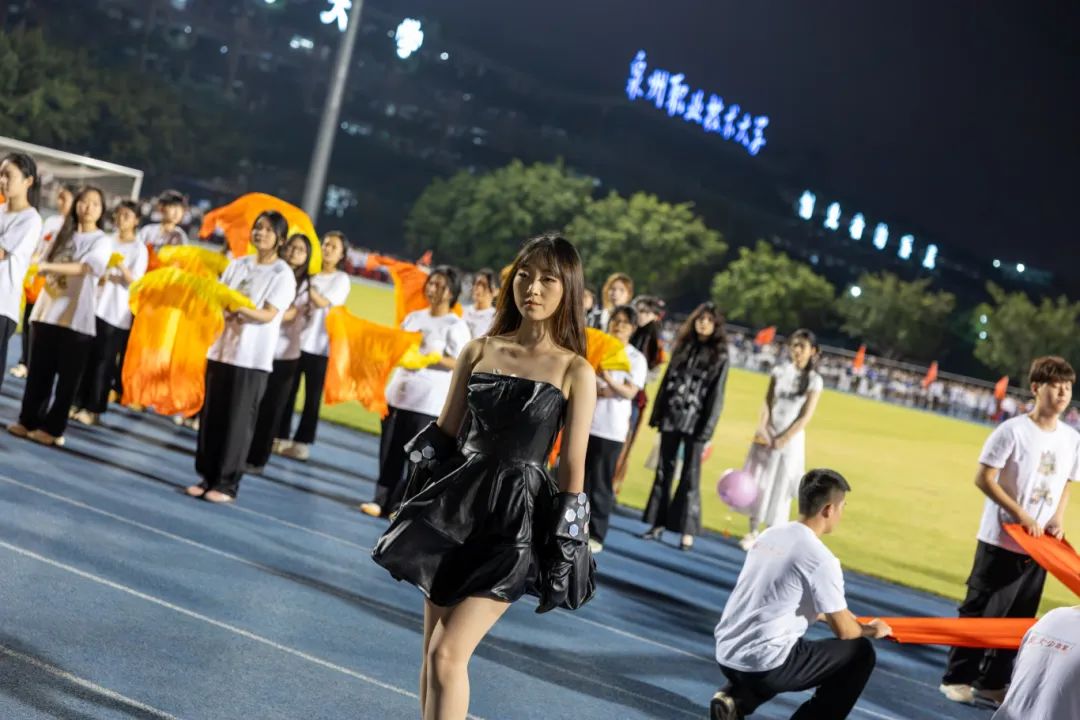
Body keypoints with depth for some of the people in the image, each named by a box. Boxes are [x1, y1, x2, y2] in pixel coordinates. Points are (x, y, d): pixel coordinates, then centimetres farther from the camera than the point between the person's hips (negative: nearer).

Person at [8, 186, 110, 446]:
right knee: (38, 371, 5)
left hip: (77, 318, -4)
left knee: (68, 376, -1)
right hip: (47, 312, 4)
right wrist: (48, 277, -8)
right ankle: (28, 420, 13)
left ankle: (53, 428, 6)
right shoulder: (63, 234, 13)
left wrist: (49, 267, -13)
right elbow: (43, 265, 12)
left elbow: (83, 268, -17)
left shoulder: (102, 241, -2)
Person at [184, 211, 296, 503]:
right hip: (221, 349, 5)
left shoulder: (283, 274, -5)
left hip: (252, 357, -5)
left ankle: (228, 484, 4)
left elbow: (268, 315, -13)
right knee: (210, 417, 6)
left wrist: (238, 307, -27)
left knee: (238, 422, -2)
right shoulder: (238, 264, 12)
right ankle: (208, 477, 15)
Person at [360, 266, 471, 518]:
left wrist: (437, 358, -22)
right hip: (398, 393, 6)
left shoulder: (456, 326, -6)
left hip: (429, 402, -6)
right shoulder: (414, 317, 12)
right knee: (390, 451, 8)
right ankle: (382, 500, 16)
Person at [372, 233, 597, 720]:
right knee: (432, 651, 9)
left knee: (447, 655, -13)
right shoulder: (478, 351, 5)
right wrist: (418, 511, 10)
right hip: (458, 505, 4)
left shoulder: (575, 371, -5)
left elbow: (573, 467, -4)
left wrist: (564, 550, -5)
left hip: (517, 517, -4)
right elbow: (443, 436, 11)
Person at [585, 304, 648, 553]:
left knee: (600, 482, -1)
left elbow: (630, 392, -9)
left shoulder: (636, 359, 2)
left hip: (611, 428, -3)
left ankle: (596, 534, 3)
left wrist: (610, 381, -27)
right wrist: (591, 390, -14)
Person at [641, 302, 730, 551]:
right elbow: (667, 381, 12)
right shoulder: (683, 346, 11)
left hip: (695, 421, -4)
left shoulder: (719, 356, -1)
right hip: (671, 416, 4)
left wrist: (707, 427, -11)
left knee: (691, 475, -4)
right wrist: (657, 414, 7)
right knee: (664, 470, 7)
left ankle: (687, 531, -2)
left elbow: (716, 395, -5)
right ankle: (658, 523, 13)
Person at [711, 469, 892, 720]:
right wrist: (870, 630, 18)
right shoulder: (821, 559, -13)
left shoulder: (770, 535, 10)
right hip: (764, 664, -7)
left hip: (726, 655, 7)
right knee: (860, 653, 7)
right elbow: (844, 631, -5)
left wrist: (841, 615, 38)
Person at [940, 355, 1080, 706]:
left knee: (1018, 620, 10)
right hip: (1001, 540, -6)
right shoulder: (1013, 431, -13)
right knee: (980, 612, 1)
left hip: (1038, 546, 6)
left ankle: (991, 684, 21)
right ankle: (957, 678, 12)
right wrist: (1021, 515, -17)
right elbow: (983, 479, -13)